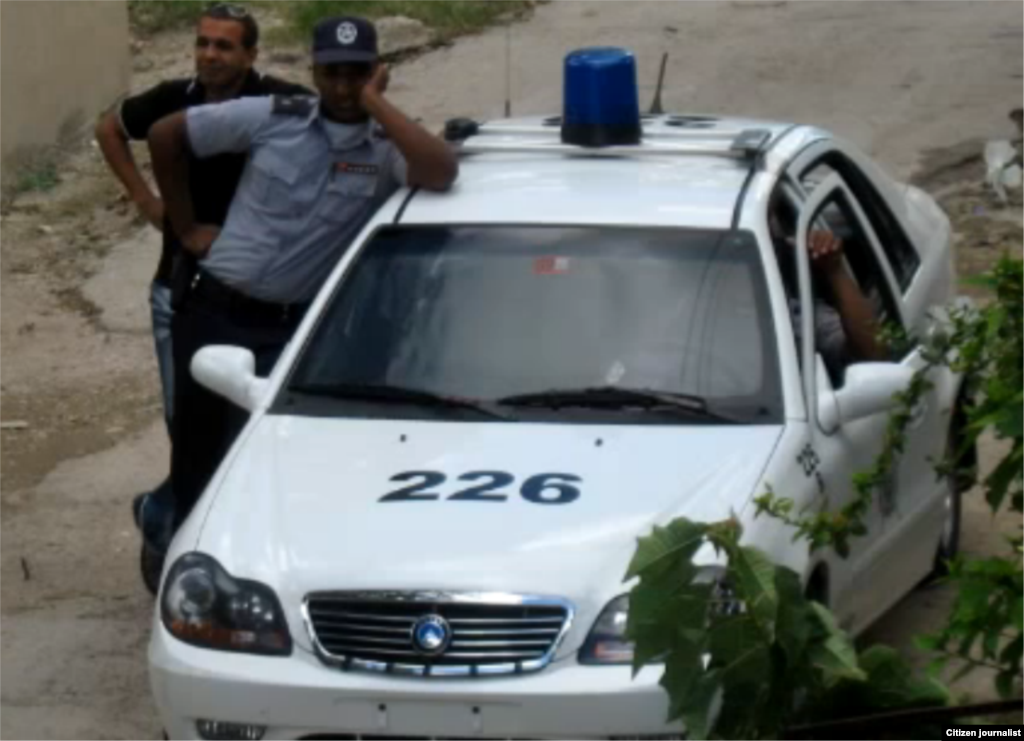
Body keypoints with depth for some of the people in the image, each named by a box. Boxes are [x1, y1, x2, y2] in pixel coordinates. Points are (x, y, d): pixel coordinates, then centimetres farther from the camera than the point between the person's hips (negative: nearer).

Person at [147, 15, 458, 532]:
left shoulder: (387, 148, -6)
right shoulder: (271, 118, -2)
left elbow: (442, 173, -30)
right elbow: (166, 135, 7)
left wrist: (376, 104, -22)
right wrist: (186, 226, 8)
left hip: (291, 330, -2)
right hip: (211, 312, 2)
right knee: (195, 451, 12)